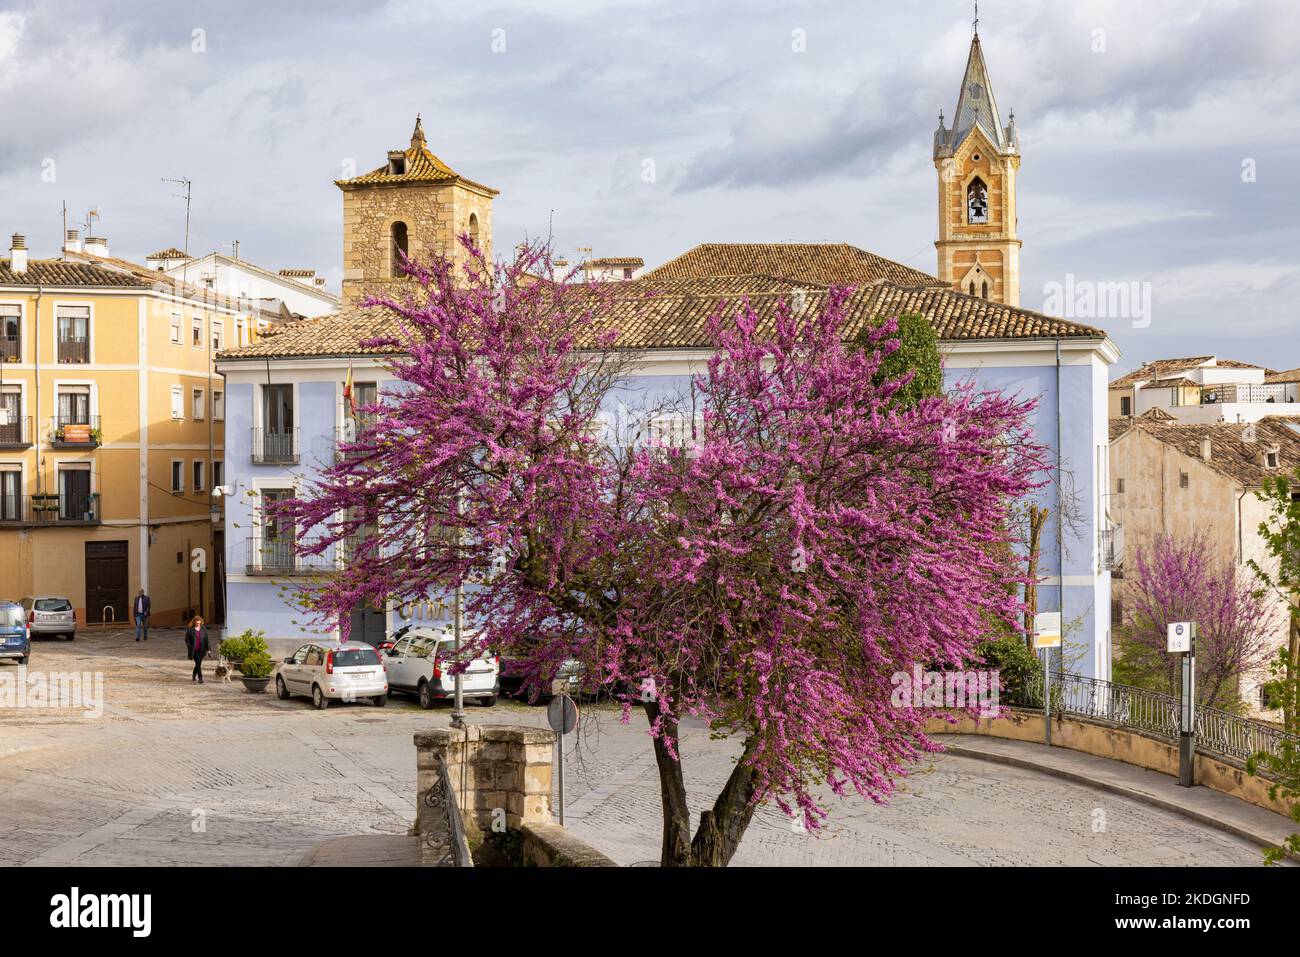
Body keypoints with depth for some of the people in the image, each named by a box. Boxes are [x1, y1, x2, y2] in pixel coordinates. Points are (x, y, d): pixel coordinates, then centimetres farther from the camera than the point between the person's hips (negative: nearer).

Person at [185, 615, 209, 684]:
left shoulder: (203, 629, 4)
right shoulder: (190, 629, -4)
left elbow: (206, 639, 7)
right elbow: (187, 639, 1)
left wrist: (207, 649, 4)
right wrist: (190, 647, -9)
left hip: (201, 650, 3)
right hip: (194, 650, -3)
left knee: (198, 663, 11)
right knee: (198, 663, -11)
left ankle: (194, 675, 35)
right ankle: (200, 678, -8)